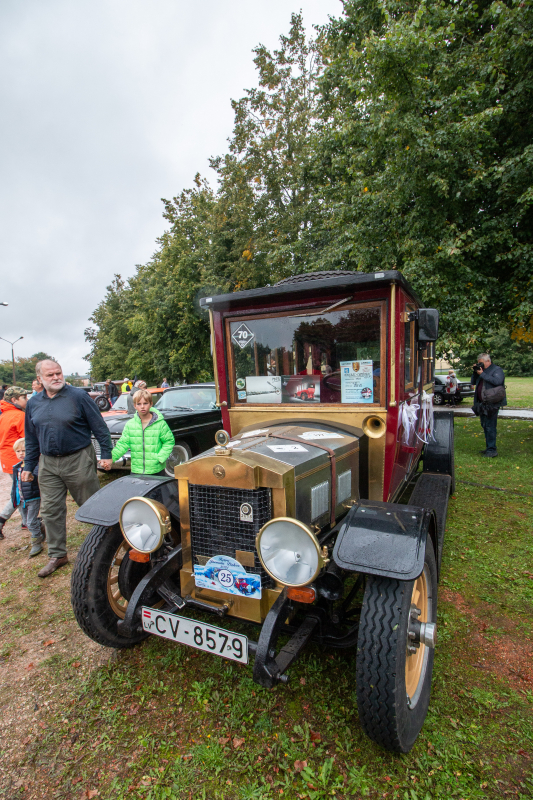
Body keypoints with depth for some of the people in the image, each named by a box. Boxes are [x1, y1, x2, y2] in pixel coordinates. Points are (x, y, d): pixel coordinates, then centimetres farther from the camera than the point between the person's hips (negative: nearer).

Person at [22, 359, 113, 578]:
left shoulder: (78, 396, -9)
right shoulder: (33, 403, 8)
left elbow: (99, 427, -7)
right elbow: (31, 438, 16)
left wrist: (106, 453, -9)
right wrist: (28, 466, 16)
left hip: (78, 461, -5)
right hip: (48, 464, 5)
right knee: (50, 510, 10)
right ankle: (57, 555, 25)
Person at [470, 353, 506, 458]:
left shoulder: (497, 370, -4)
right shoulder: (481, 370, 17)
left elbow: (497, 381, -22)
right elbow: (473, 382, 22)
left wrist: (482, 374, -16)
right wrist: (475, 372, 7)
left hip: (491, 404, -8)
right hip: (482, 404, 8)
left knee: (490, 426, -10)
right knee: (485, 425, 14)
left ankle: (492, 450, -6)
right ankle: (488, 448, 24)